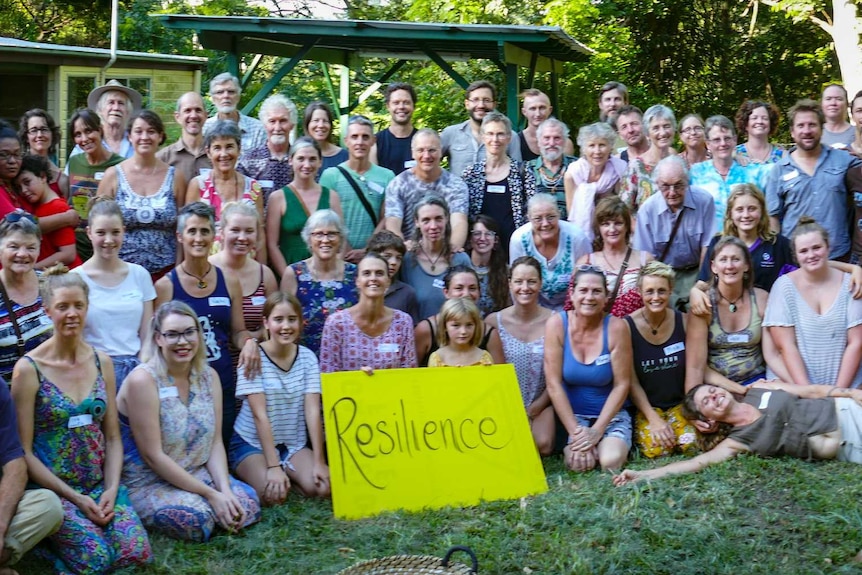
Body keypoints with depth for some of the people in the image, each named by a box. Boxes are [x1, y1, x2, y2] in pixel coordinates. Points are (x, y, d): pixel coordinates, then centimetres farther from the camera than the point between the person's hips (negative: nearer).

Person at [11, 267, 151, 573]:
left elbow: (113, 437, 8)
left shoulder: (102, 362, 5)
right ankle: (45, 537, 7)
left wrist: (111, 489, -7)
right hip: (52, 489, -4)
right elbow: (24, 451, -9)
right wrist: (75, 498, -13)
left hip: (100, 485, 4)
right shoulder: (29, 368, -10)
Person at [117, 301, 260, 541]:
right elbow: (153, 456, -20)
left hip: (197, 474, 5)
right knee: (196, 519, -29)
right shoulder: (143, 380, -19)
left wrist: (225, 490, -16)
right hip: (147, 483, -5)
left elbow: (215, 442, 1)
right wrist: (211, 494, -20)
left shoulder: (208, 376, 2)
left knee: (247, 504, -16)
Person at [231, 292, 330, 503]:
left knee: (322, 488, -21)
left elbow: (312, 411, -9)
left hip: (294, 444, 3)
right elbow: (260, 415, -19)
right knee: (274, 494, -27)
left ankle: (288, 476, 9)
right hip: (252, 443, -3)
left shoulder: (307, 357, -3)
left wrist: (319, 461, -17)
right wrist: (273, 466, -25)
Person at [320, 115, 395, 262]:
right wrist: (347, 251, -10)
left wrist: (366, 251, -8)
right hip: (339, 256, -1)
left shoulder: (387, 177, 5)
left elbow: (386, 220, 2)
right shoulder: (330, 175, 1)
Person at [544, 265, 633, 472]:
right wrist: (575, 431, -17)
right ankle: (571, 445, 9)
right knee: (578, 463, -26)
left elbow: (622, 384, -10)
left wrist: (597, 430, -16)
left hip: (610, 414, 0)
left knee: (611, 461, -26)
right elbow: (553, 384, -13)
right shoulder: (557, 324, -12)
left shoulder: (615, 327, -13)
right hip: (571, 414, 0)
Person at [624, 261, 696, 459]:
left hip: (680, 404, 2)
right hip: (645, 407, -2)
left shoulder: (683, 321, -2)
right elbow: (631, 381, -10)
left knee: (691, 444, -25)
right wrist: (655, 420, -16)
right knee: (656, 449, -27)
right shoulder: (627, 326, -11)